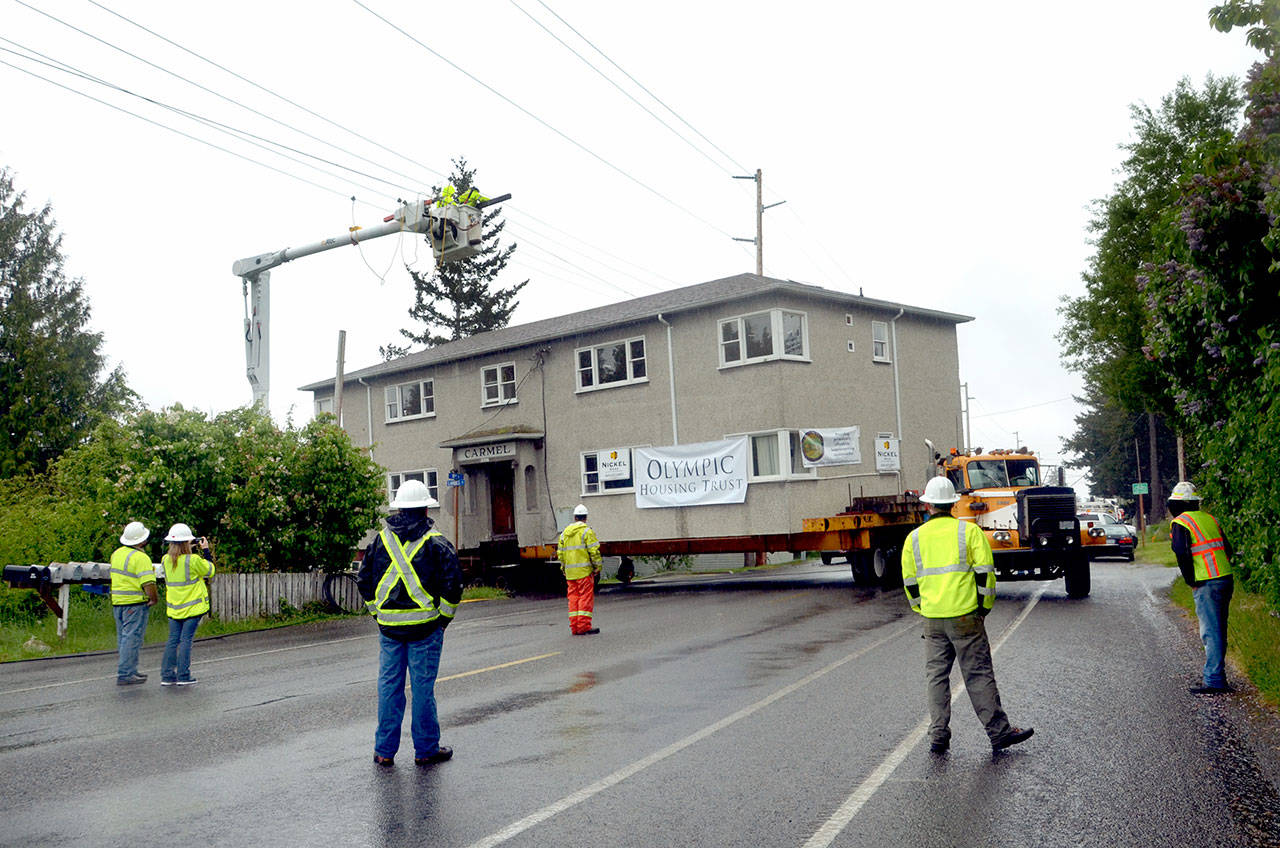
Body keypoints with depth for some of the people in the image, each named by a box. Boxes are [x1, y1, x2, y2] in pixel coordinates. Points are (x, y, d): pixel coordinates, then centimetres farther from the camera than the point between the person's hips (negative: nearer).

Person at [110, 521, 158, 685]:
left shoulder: (117, 553, 10)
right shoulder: (141, 557, -17)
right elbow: (148, 583, -23)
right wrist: (154, 598, -8)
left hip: (117, 602, 9)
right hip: (135, 603, -9)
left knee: (123, 638, 16)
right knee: (132, 638, -5)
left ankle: (129, 670, 25)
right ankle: (125, 675, -4)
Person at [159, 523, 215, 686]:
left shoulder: (166, 560, -1)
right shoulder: (193, 560, -17)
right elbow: (210, 570, -2)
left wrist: (186, 549, 13)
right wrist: (206, 550, 4)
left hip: (173, 608, 5)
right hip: (192, 608, -5)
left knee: (173, 640, 9)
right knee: (186, 640, -1)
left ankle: (167, 676, 9)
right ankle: (183, 676, 1)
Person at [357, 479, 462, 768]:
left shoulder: (381, 540, 5)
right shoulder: (436, 543, -6)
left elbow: (363, 579, 10)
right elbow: (452, 583, -11)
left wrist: (378, 612, 16)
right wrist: (444, 617, 0)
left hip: (389, 627, 3)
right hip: (425, 626, -3)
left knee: (389, 686, 9)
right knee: (423, 687, 3)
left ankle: (384, 750, 16)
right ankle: (426, 749, 12)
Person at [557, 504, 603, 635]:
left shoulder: (565, 533, 13)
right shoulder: (587, 531, -7)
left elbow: (560, 553, 14)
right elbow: (594, 551, -12)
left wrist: (564, 568, 21)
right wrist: (598, 566, -4)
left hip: (570, 572, 6)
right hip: (584, 570, -6)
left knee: (573, 597, 9)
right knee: (586, 597, -2)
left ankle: (574, 627, 10)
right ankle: (584, 626, -5)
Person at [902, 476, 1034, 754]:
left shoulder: (914, 538, 6)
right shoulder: (969, 531, -3)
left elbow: (910, 581, 10)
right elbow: (985, 573, -6)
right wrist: (984, 608, 5)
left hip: (932, 620, 3)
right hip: (965, 616, -3)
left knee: (936, 676, 10)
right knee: (979, 675, 3)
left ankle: (938, 736, 12)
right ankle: (999, 732, 9)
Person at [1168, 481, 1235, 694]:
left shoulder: (1180, 523, -7)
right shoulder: (1210, 519, 16)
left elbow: (1182, 554, -16)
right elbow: (1227, 549, 16)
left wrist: (1191, 581, -6)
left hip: (1206, 584, -8)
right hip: (1226, 579, 8)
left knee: (1211, 633, -6)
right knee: (1219, 630, 16)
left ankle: (1213, 681, -6)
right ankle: (1218, 675, 24)